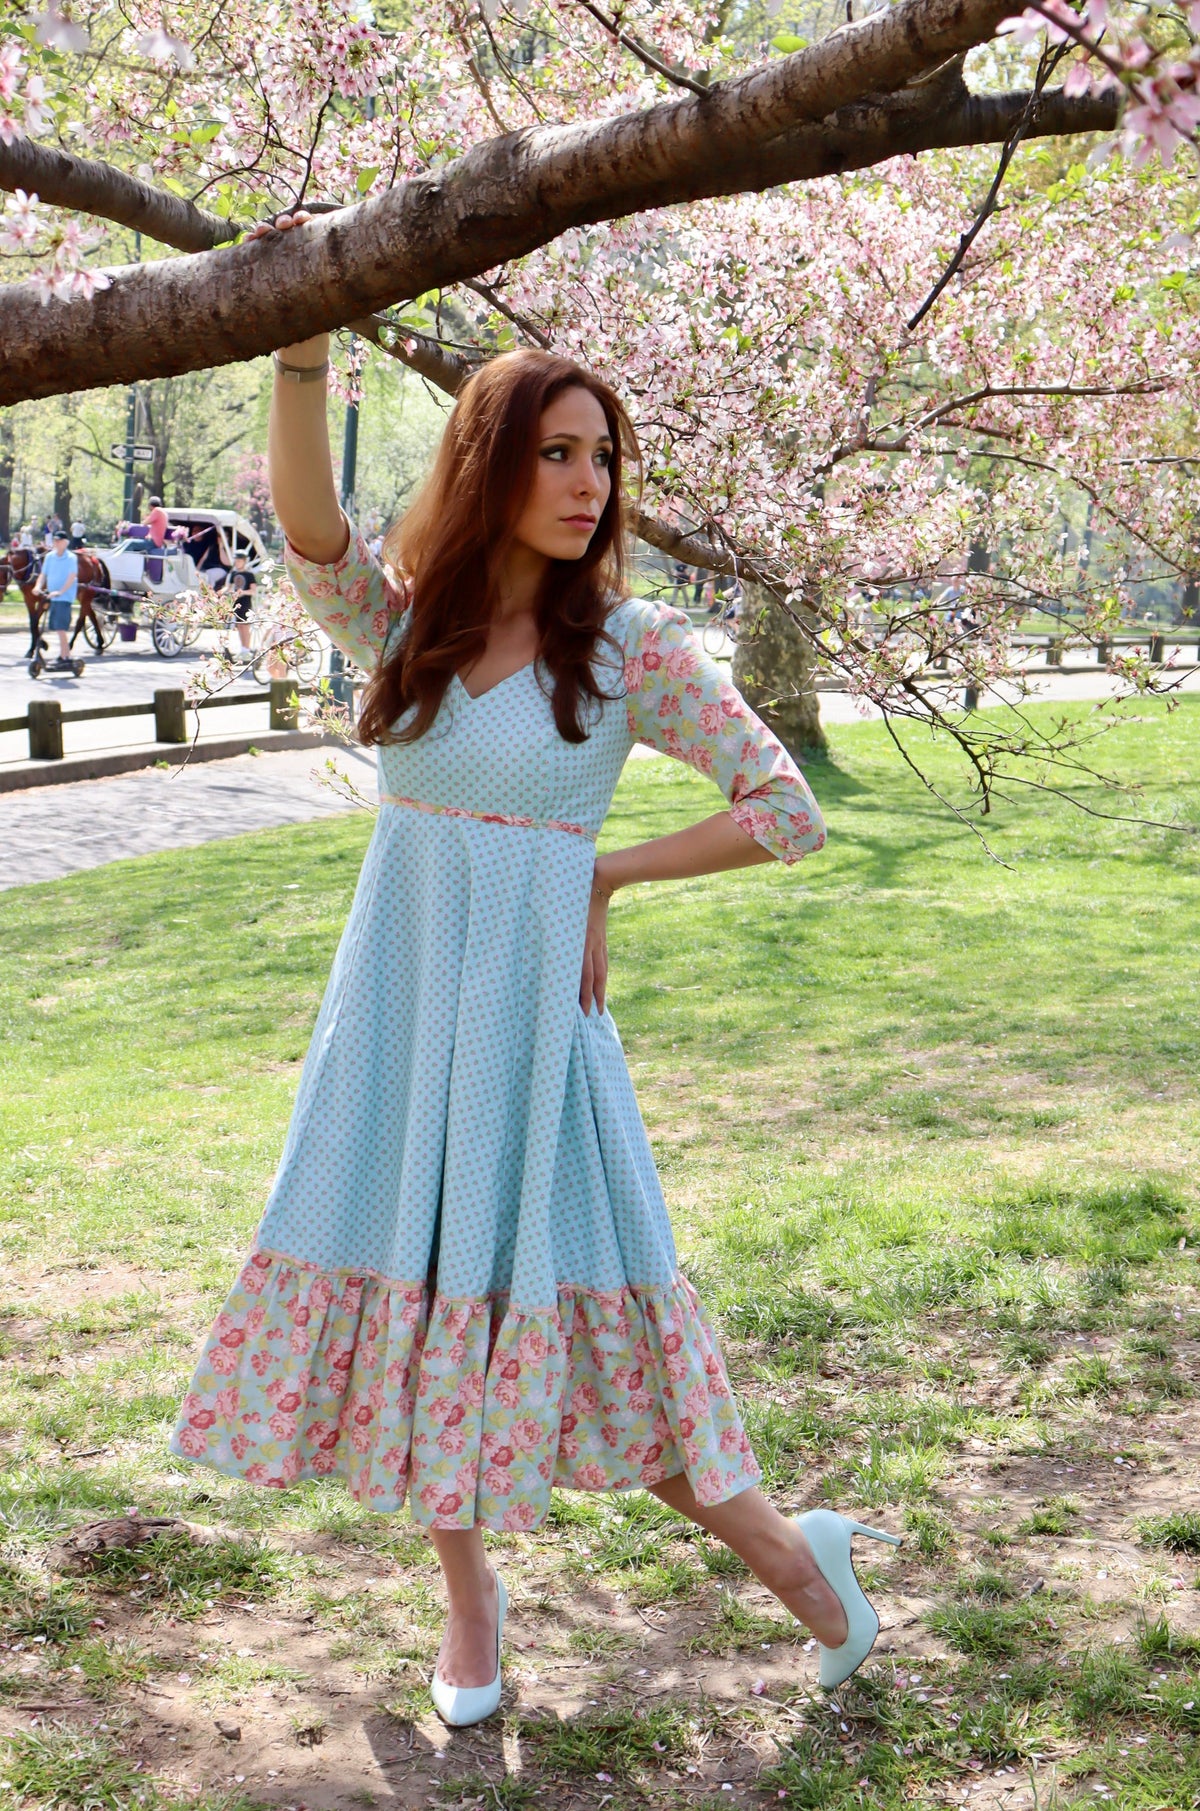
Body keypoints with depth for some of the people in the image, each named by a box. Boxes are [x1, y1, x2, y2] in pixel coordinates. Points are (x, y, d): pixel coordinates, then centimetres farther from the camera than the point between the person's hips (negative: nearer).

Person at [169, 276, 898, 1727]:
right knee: (405, 1279, 10)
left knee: (554, 1297, -3)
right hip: (394, 1006, 4)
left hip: (530, 1011, -3)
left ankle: (773, 1541, 17)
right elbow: (308, 524, -18)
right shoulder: (399, 620, 3)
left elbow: (788, 814, -5)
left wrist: (604, 875, -4)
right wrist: (302, 345, -33)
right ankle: (467, 1589, 28)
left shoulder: (629, 646, -4)